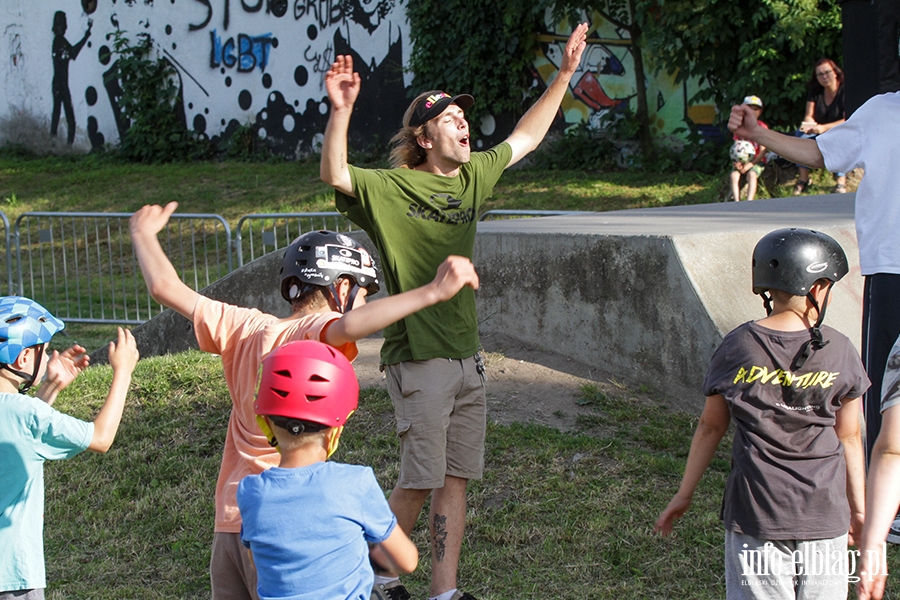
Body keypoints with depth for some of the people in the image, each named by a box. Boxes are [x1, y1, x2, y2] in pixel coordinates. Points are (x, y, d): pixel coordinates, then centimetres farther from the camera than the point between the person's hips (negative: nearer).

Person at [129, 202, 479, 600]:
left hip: (229, 521, 7)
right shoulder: (316, 332, -10)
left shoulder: (243, 328, 9)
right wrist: (432, 292, -39)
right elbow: (348, 326, -34)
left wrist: (144, 234, 30)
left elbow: (166, 288, 14)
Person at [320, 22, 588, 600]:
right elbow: (335, 176, -28)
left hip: (468, 356, 7)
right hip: (419, 360, -7)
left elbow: (525, 137, 22)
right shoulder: (392, 187, -11)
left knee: (454, 480, 10)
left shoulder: (473, 176, 9)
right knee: (419, 481, -1)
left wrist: (564, 74, 20)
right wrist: (341, 111, -42)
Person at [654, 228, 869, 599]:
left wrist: (684, 495, 15)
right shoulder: (840, 353, -4)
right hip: (825, 513, 0)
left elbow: (710, 427, 3)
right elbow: (849, 438, 5)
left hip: (756, 512, 0)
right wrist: (858, 509, 17)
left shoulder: (737, 348, -5)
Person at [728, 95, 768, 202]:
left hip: (757, 161, -3)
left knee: (751, 174, -35)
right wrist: (737, 162, -16)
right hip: (742, 160, 3)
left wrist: (750, 164, -20)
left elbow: (763, 151, -8)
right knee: (734, 175, -28)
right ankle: (737, 202, -36)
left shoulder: (762, 127, -3)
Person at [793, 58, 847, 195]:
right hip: (819, 133, 4)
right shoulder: (814, 91, 0)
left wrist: (824, 127, -35)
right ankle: (803, 178, -23)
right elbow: (808, 116, -4)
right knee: (802, 134, -25)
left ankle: (841, 181, -36)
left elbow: (848, 121, -23)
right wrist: (809, 125, -30)